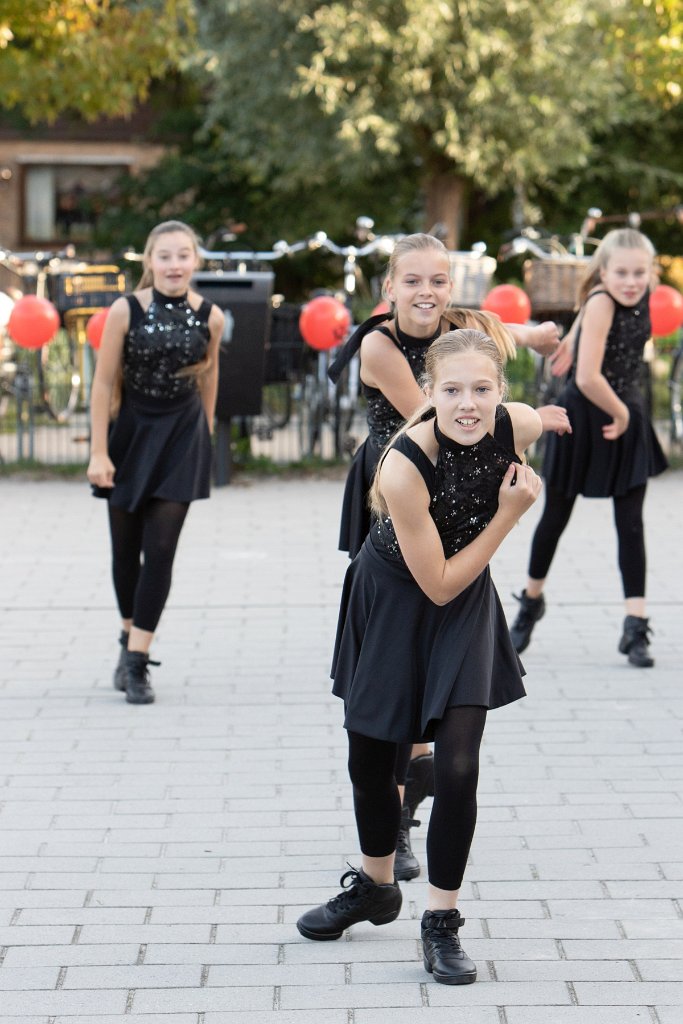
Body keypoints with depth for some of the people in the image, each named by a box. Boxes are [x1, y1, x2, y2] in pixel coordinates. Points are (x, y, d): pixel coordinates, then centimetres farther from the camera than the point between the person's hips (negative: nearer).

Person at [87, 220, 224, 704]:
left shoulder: (210, 317, -8)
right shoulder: (125, 311, -13)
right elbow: (104, 382, -9)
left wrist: (206, 433, 18)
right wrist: (99, 453, -11)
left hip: (181, 435, 0)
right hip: (130, 432, 0)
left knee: (161, 549, -7)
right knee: (125, 546, 11)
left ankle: (137, 660, -4)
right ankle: (131, 637, 34)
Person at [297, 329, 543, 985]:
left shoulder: (519, 426, -23)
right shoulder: (403, 467, -34)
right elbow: (438, 584, -25)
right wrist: (509, 515, -27)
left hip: (466, 609, 2)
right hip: (392, 604, -2)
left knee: (457, 769, -10)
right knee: (371, 760, 13)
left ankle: (442, 924, 8)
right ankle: (375, 887, 41)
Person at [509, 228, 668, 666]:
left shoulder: (642, 296, -7)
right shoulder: (600, 303, -26)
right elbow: (588, 378, -33)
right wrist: (620, 413, -18)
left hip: (627, 417, 5)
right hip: (583, 417, -5)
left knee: (631, 523, -2)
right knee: (557, 515, 13)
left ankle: (636, 627, -2)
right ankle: (531, 601, 36)